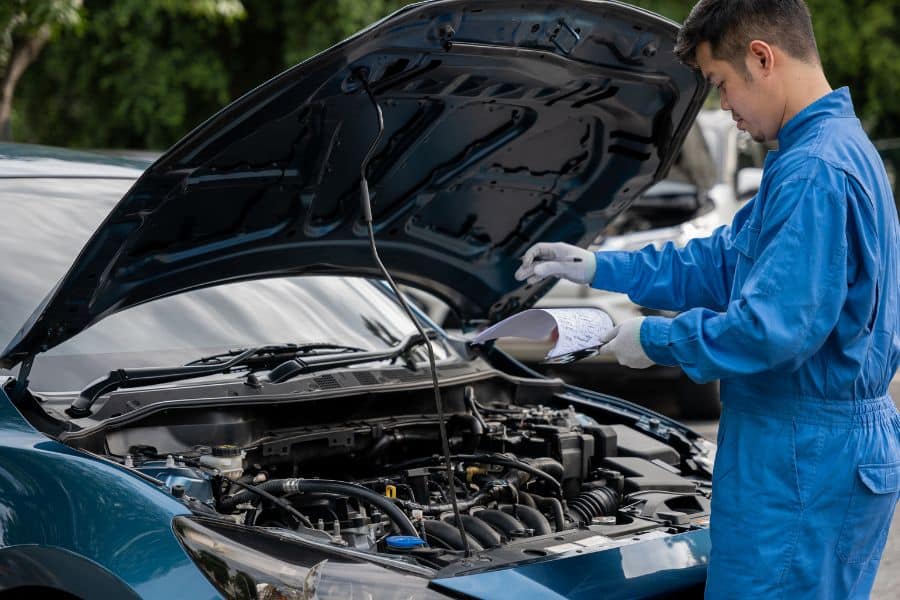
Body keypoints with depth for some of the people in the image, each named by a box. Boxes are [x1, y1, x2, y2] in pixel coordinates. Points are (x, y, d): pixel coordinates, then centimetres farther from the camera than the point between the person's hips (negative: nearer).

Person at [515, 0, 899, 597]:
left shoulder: (815, 172, -22)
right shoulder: (841, 147, 14)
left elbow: (773, 329, -27)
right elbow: (725, 263, 22)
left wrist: (658, 339, -11)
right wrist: (600, 268, 20)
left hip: (803, 461, -11)